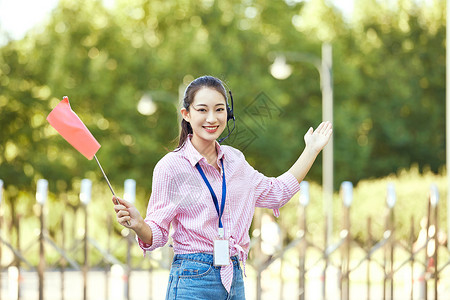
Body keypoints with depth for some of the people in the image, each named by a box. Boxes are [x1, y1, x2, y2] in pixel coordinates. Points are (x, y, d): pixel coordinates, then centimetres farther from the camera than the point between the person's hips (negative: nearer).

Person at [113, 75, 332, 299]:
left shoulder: (234, 160, 10)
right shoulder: (171, 167, -8)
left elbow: (276, 192, 26)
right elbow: (157, 234, -7)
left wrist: (311, 150, 26)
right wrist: (137, 224, -29)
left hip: (235, 281, 5)